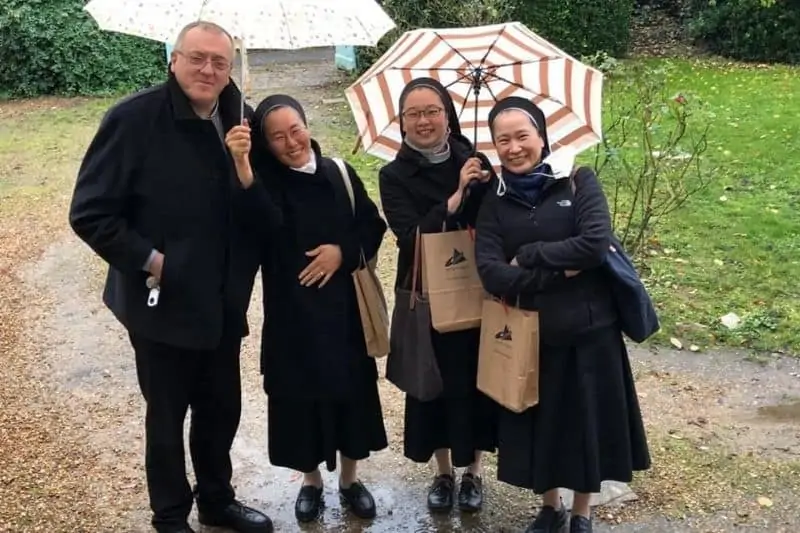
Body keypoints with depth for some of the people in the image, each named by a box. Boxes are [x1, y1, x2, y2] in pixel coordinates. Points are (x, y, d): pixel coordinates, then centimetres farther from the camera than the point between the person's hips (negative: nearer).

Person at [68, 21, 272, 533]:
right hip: (163, 303, -5)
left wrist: (244, 271, 0)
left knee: (222, 409, 18)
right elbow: (90, 212, -15)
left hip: (223, 303, 5)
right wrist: (149, 260, -18)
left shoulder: (240, 120, 0)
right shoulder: (134, 119, -16)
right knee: (167, 416, 12)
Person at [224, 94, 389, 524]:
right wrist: (242, 165, -43)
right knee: (302, 393, 6)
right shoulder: (264, 180, -8)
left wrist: (343, 251, -11)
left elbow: (373, 226, 7)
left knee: (351, 388, 10)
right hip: (293, 311, -2)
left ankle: (349, 479, 30)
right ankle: (311, 480, 29)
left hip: (345, 306, 2)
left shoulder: (340, 173, 1)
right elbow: (267, 224, -31)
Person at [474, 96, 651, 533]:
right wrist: (559, 271, -18)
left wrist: (527, 257, -14)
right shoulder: (495, 202, 0)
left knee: (587, 420, 10)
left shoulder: (579, 181, -5)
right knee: (538, 422, 12)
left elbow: (595, 244, -19)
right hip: (529, 333, 2)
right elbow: (490, 273, -12)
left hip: (589, 328, -2)